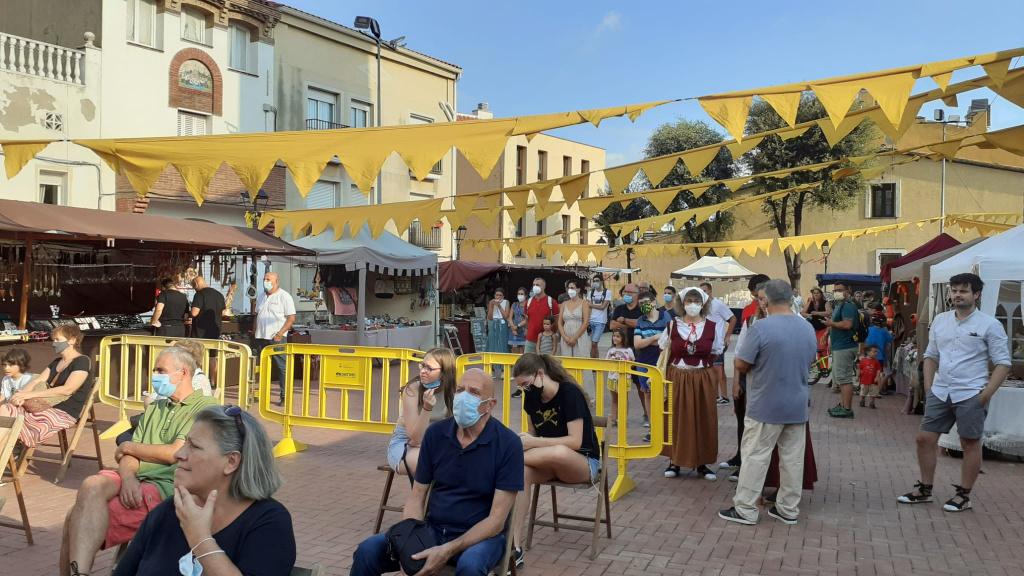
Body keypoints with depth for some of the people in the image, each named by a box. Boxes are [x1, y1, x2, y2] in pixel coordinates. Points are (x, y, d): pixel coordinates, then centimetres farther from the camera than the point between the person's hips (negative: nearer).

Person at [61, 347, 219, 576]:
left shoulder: (207, 407, -2)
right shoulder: (155, 408, 24)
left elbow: (175, 453, -13)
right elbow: (128, 454, 14)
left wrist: (128, 447, 4)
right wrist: (128, 476, -12)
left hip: (166, 488, -6)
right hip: (134, 481, 6)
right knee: (92, 485, -25)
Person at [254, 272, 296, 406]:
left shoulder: (284, 296, -6)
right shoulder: (261, 296, 16)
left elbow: (291, 318, -10)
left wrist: (280, 334, -17)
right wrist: (255, 331, 13)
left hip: (276, 338, -7)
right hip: (261, 338, 7)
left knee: (282, 367, -5)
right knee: (263, 367, 11)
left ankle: (285, 397, -3)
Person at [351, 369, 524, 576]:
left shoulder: (508, 444, -15)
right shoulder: (435, 433, -2)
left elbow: (497, 519, -15)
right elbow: (417, 496, 3)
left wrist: (448, 550, -27)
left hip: (482, 535, -4)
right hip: (433, 529, 4)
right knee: (368, 550, -18)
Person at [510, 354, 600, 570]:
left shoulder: (570, 392, -19)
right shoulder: (531, 397, 1)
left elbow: (575, 441, -22)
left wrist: (534, 443, -25)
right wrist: (525, 440, -11)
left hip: (582, 462, -5)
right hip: (549, 461, 6)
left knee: (559, 452, -42)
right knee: (520, 472, -30)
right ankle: (514, 548, -30)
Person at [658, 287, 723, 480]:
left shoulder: (711, 327, -1)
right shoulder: (673, 325, -1)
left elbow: (715, 354, 9)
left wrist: (701, 365, 3)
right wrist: (662, 380, 2)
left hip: (702, 380, 0)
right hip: (677, 379, 0)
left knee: (702, 421, 5)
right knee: (676, 420, 4)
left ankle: (701, 463, 17)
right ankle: (674, 461, 15)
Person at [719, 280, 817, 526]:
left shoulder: (761, 327, -17)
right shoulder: (808, 329, 3)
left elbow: (741, 365, -13)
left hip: (766, 406, -5)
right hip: (797, 406, 5)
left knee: (755, 457, 2)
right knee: (793, 458, 11)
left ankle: (745, 510, 7)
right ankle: (788, 509, 20)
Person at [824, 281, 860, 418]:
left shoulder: (848, 306, -13)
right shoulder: (840, 306, 20)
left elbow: (847, 324, -26)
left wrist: (831, 323, -14)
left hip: (845, 347, -11)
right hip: (839, 346, 11)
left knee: (844, 378, -10)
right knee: (840, 377, 17)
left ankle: (847, 409, -9)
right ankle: (843, 405, 26)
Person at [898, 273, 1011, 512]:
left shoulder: (990, 325, -7)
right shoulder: (940, 320, 8)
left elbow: (1003, 363, -7)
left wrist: (986, 393, -14)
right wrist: (928, 386, 8)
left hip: (970, 395, -5)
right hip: (940, 393, 5)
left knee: (970, 444, 6)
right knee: (925, 439, 6)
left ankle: (963, 495, 17)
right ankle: (924, 490, 20)